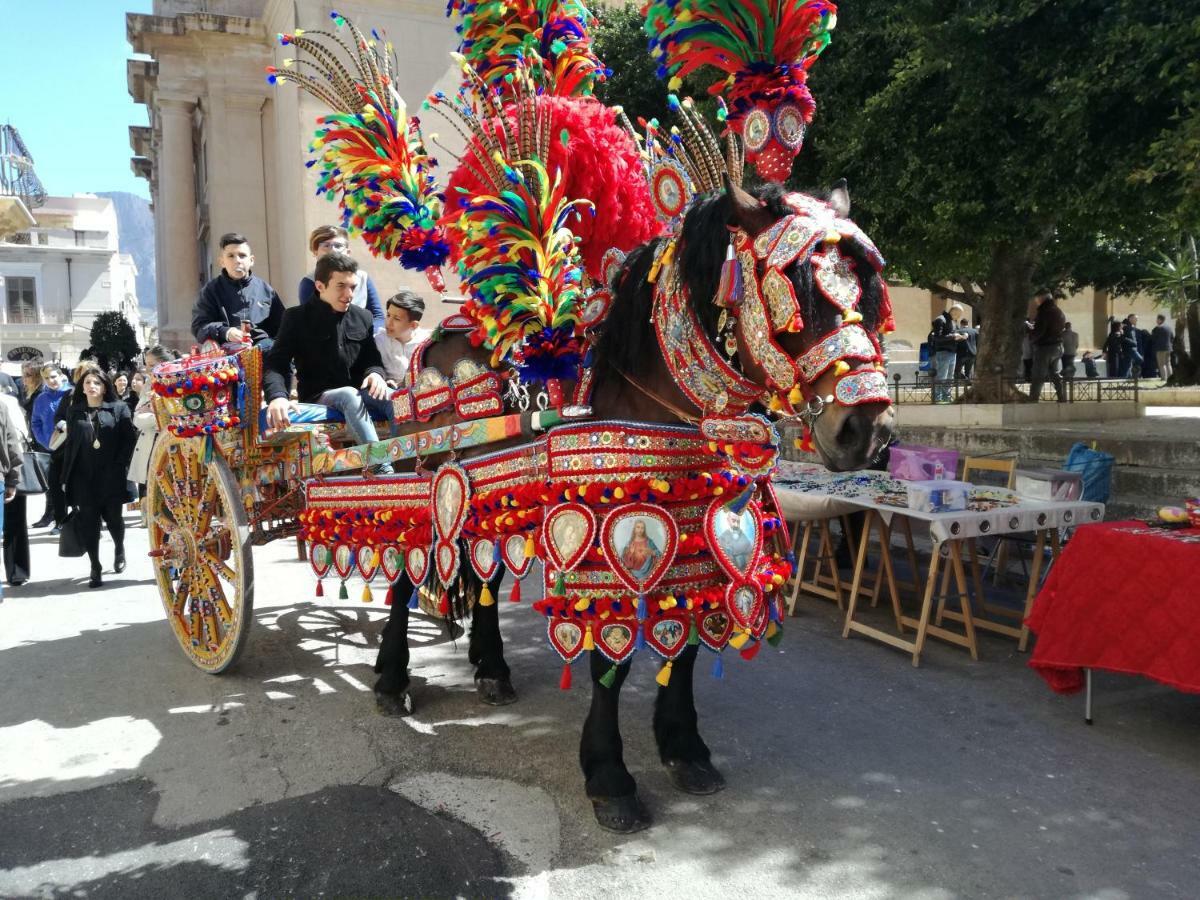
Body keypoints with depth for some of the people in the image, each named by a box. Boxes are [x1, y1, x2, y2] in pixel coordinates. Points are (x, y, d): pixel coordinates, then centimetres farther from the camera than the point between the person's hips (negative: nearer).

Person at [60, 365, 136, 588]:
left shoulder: (119, 408, 3)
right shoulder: (74, 411, 11)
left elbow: (128, 440, -2)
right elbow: (69, 445, 10)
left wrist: (119, 465, -12)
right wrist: (66, 477, 5)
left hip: (111, 476, -2)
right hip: (83, 478, 2)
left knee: (113, 518, 6)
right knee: (88, 523, 0)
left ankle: (119, 551, 35)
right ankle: (95, 568, 9)